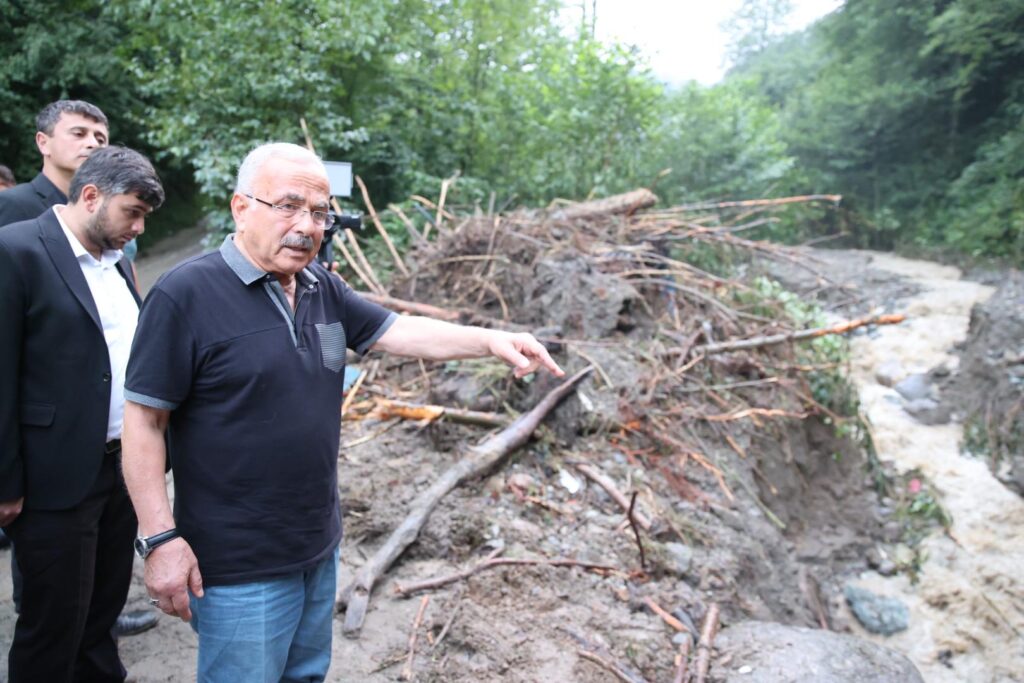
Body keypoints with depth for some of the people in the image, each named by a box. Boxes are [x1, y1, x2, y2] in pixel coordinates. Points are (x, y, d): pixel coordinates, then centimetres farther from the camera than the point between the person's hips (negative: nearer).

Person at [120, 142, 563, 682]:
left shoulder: (323, 289, 4)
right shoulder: (186, 294, -17)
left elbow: (399, 332, 4)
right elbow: (143, 420, -15)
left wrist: (489, 340, -10)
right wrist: (160, 538, -19)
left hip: (319, 546, 7)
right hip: (240, 567, -7)